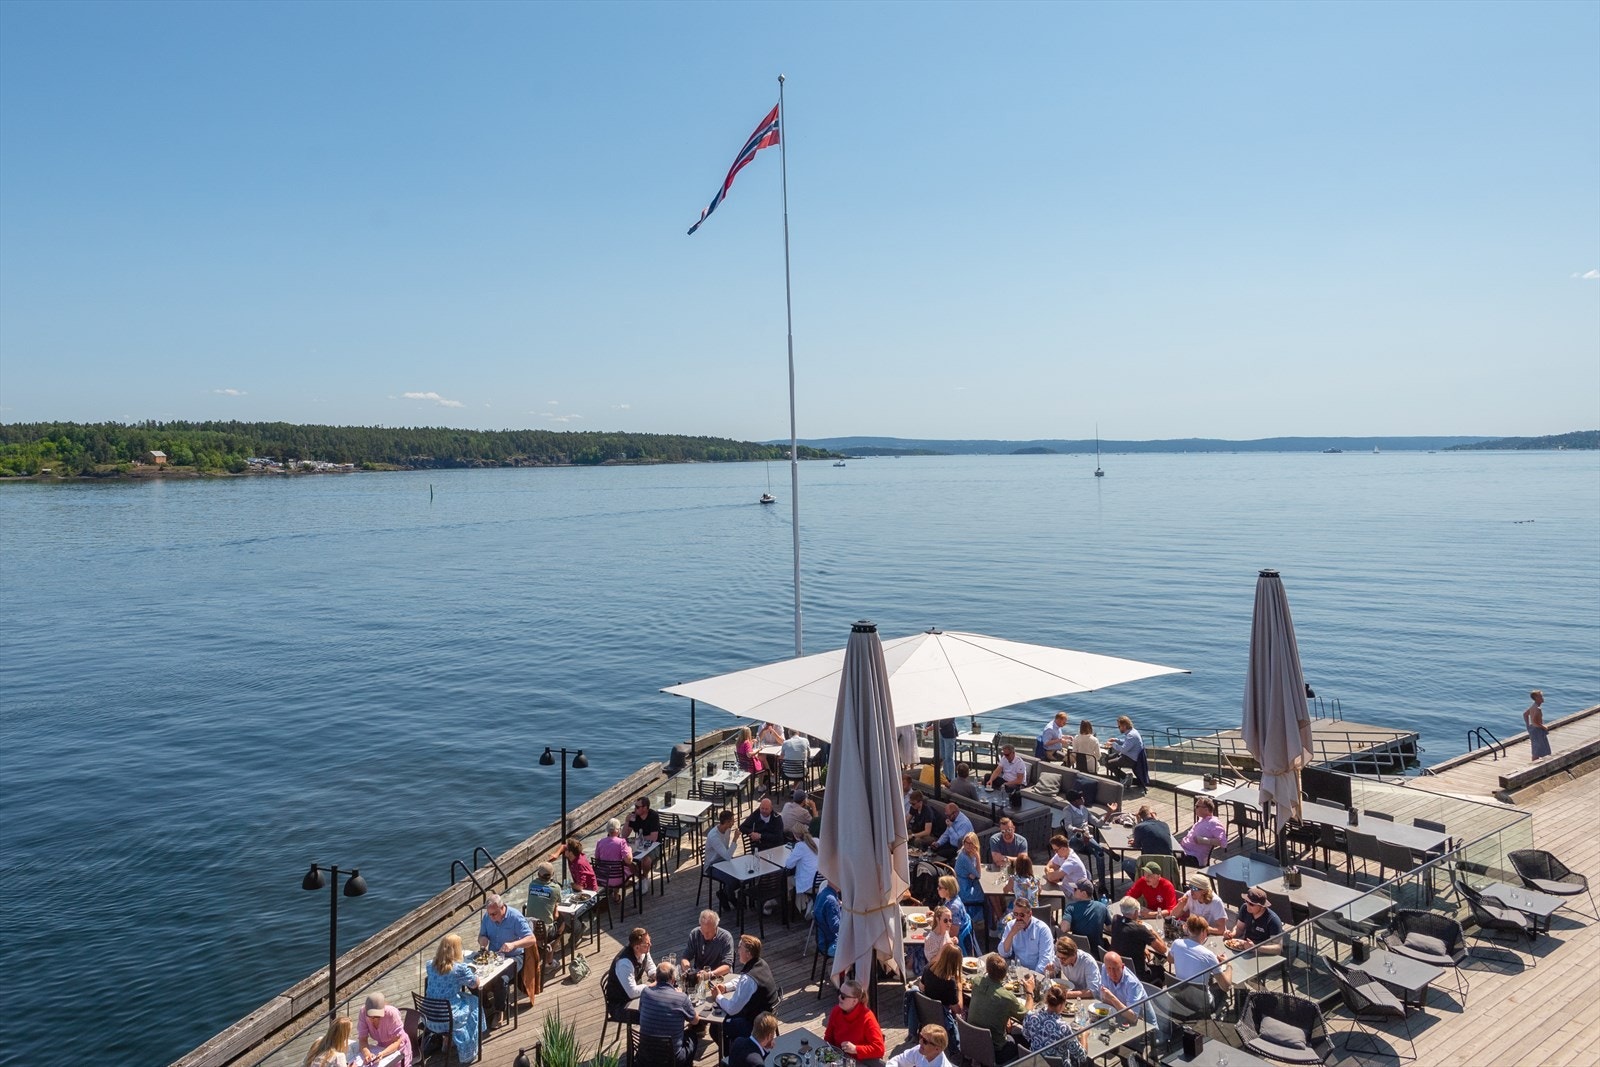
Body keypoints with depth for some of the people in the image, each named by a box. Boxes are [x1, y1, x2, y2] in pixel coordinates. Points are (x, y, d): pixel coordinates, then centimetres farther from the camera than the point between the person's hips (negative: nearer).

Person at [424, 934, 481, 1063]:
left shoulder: (431, 965, -4)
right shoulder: (460, 967, -19)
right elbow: (474, 984, -4)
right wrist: (474, 973, 17)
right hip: (449, 1017, -6)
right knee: (474, 1002, 20)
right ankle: (467, 1053, 28)